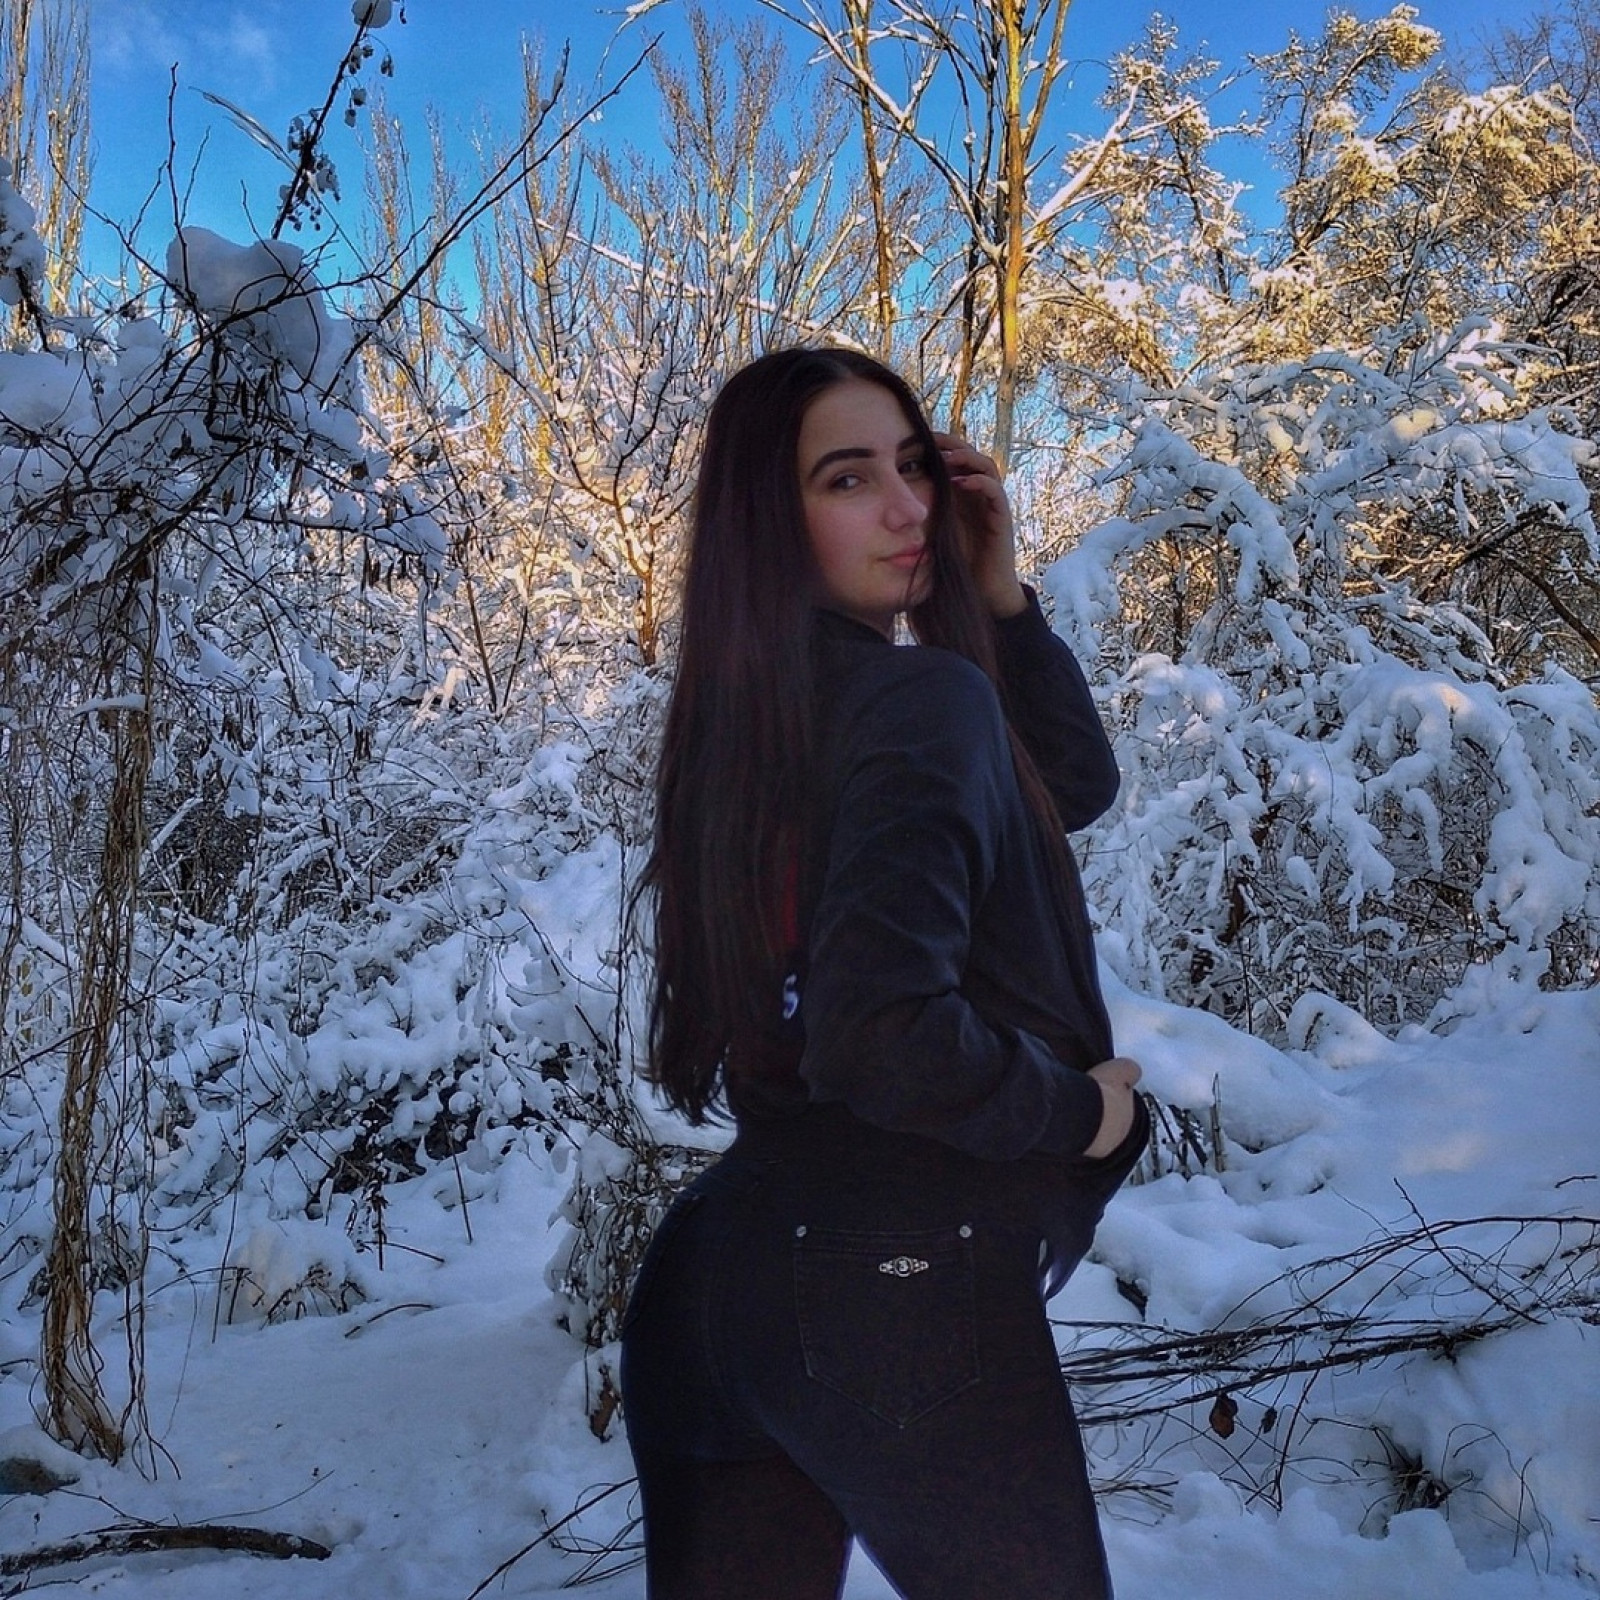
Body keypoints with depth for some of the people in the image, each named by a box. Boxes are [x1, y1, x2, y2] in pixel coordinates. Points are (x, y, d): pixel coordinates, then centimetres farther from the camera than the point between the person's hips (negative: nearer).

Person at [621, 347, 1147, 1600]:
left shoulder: (751, 710, 10)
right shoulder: (925, 698, -16)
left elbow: (1073, 786, 18)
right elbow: (881, 1027, -28)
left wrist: (1000, 592, 7)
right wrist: (1079, 1109, -11)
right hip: (900, 1285, -7)